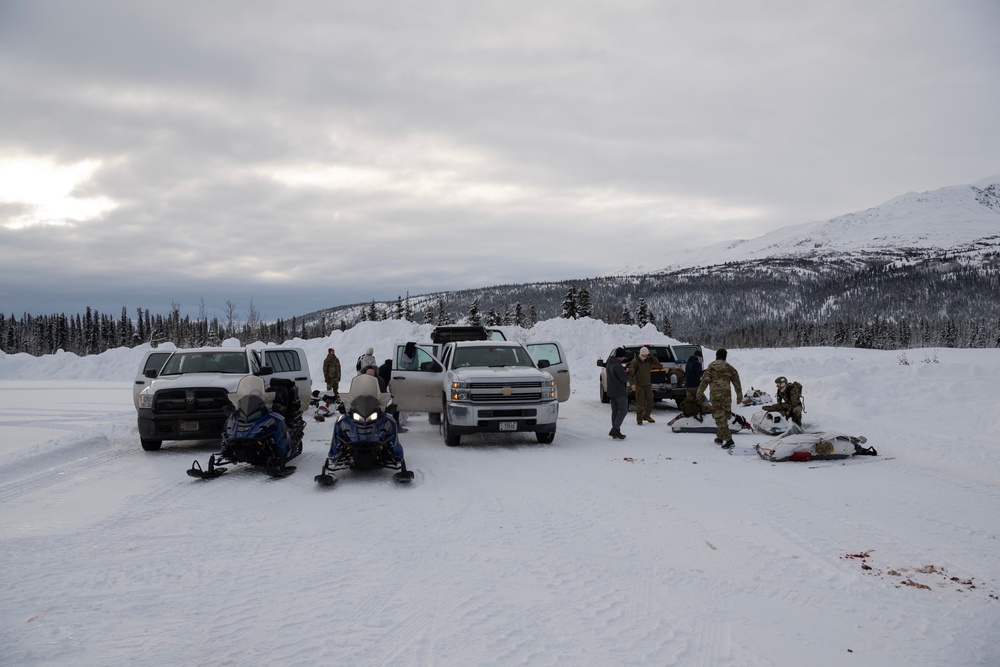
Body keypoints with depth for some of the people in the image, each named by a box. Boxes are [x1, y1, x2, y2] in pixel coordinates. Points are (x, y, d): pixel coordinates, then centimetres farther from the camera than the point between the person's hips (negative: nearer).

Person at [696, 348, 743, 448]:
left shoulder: (711, 367, 3)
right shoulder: (729, 368, 9)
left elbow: (705, 380, -2)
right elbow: (737, 383, 10)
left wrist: (700, 392, 6)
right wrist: (739, 396, 17)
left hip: (715, 394, -3)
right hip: (726, 394, 3)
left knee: (719, 417, -4)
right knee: (724, 416, 16)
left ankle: (728, 439, -15)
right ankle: (720, 437, 25)